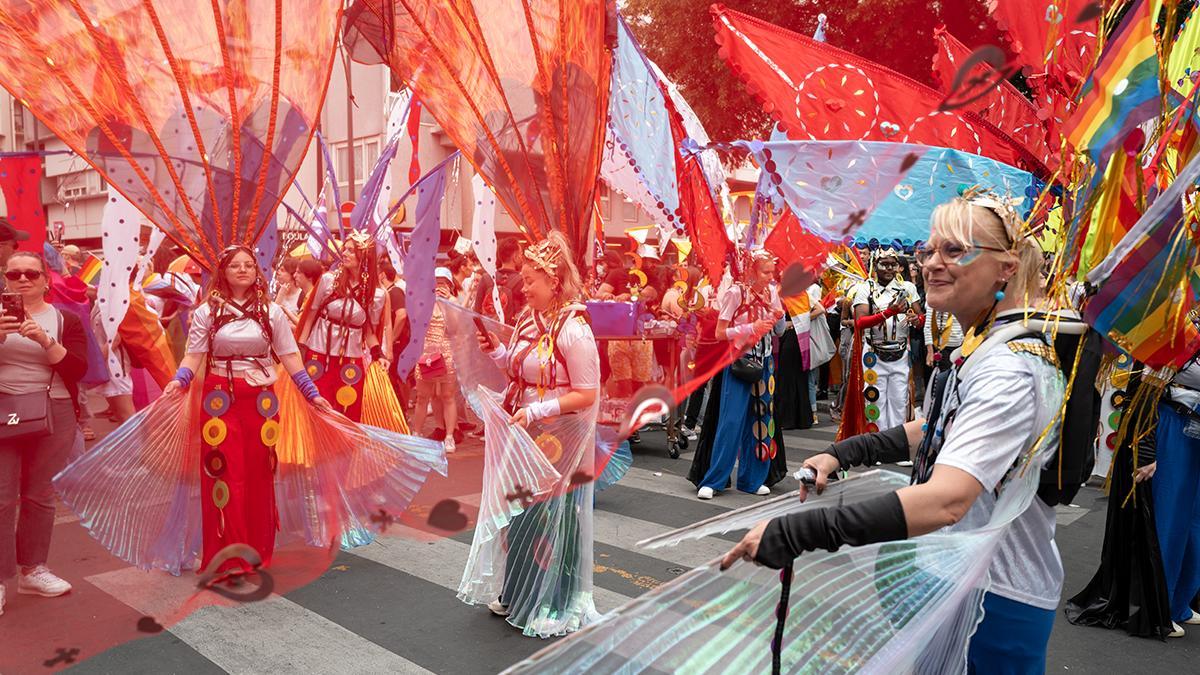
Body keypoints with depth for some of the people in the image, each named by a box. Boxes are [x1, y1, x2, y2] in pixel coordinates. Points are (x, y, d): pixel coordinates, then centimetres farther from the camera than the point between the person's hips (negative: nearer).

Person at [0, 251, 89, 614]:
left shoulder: (66, 320, 5)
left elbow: (78, 370, -7)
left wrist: (45, 340, -20)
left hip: (53, 415, 0)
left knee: (40, 496, 7)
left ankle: (32, 570, 19)